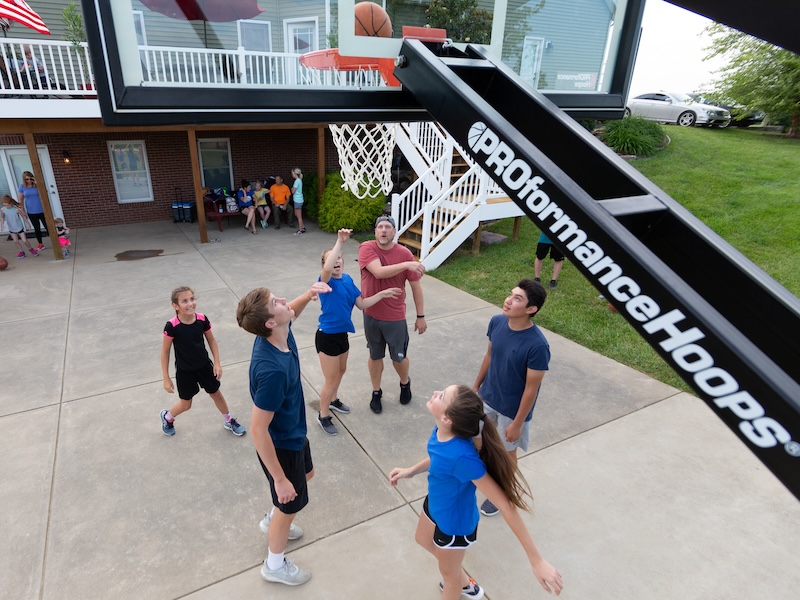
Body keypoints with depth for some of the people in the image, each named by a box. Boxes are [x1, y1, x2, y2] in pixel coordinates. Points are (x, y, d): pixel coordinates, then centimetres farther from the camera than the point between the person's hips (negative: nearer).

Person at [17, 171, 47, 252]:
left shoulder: (37, 185, -5)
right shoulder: (22, 187, -2)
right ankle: (40, 244, 25)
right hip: (31, 212, 2)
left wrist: (38, 184, -27)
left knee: (47, 227, 0)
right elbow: (20, 200, 3)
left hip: (41, 211, -2)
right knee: (36, 228, 14)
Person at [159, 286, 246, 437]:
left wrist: (217, 363, -4)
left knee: (216, 393, 17)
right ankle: (167, 416, 46)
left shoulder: (202, 319, -16)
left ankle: (229, 421, 39)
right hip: (184, 370, -2)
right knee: (185, 404, 13)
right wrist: (166, 378, -9)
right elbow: (165, 351, -13)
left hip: (204, 365, 3)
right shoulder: (172, 326, -24)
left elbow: (211, 340, -1)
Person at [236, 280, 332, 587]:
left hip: (294, 433, 8)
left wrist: (308, 295, -9)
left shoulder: (280, 332, -16)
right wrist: (279, 479, -24)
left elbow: (291, 312, 11)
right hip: (282, 443, -8)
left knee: (306, 475, 32)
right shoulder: (272, 370, -40)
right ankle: (275, 565, 45)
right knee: (290, 503, 17)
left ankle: (273, 521, 59)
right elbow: (258, 429, -33)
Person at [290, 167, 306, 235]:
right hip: (298, 200, 9)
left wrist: (292, 188, 2)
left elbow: (293, 191, -16)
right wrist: (293, 189, 0)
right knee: (297, 214, 18)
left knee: (299, 216, -2)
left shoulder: (297, 181, -17)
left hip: (298, 200, -9)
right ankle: (303, 227, 23)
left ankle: (300, 230, 5)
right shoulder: (299, 180, 12)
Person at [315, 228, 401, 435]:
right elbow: (327, 269, -45)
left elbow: (361, 304, 4)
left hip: (342, 334, 8)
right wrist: (340, 242, -46)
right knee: (331, 379, 4)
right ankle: (323, 416, 27)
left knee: (341, 371, 27)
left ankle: (332, 400, 53)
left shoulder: (348, 280, 1)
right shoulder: (326, 281, -21)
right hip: (327, 336, -8)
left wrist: (382, 294, -3)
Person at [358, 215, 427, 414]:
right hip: (371, 314, 0)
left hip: (395, 317, 0)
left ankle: (405, 384, 45)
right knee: (375, 356, 17)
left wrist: (420, 316, -3)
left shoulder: (405, 253, -11)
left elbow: (416, 286, -5)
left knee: (399, 356, 14)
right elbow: (379, 272, -29)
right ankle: (376, 393, 38)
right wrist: (407, 265, -35)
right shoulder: (366, 248, -12)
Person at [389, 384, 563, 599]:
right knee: (424, 541, 37)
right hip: (435, 506, 8)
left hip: (453, 523, -8)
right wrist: (411, 470, 5)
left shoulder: (462, 456, -44)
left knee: (449, 572, 25)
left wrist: (537, 560, -33)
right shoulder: (442, 431, -23)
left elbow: (505, 504, -37)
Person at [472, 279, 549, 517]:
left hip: (512, 409, -5)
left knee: (506, 451, 19)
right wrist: (476, 385, 12)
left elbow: (531, 388, -22)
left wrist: (517, 423, -14)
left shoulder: (537, 345, -33)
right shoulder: (496, 322, -15)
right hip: (487, 397, 5)